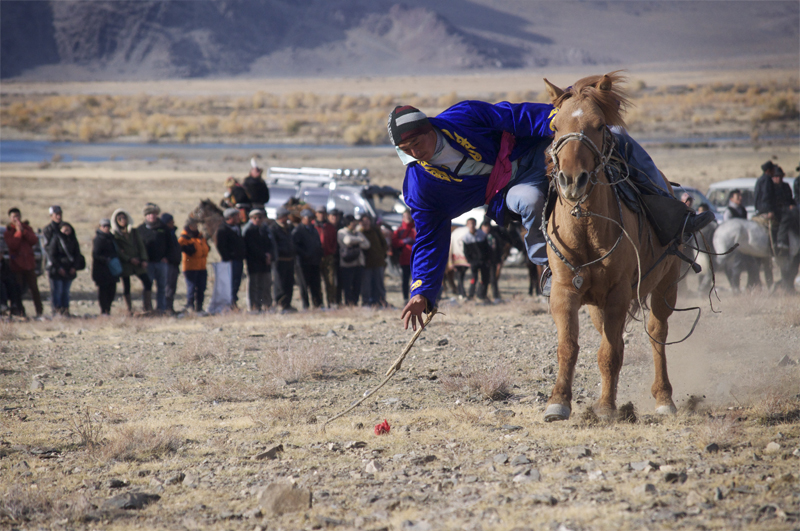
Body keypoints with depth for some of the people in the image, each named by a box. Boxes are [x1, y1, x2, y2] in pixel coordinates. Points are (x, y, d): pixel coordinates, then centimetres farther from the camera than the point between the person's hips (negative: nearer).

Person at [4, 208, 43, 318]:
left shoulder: (27, 228, 10)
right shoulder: (8, 232, 2)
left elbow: (35, 240, -5)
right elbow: (12, 245, -13)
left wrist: (23, 231, -11)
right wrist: (18, 232, -13)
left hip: (29, 263, 2)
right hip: (16, 264, -2)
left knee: (34, 288, 0)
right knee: (18, 289, -2)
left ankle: (39, 312, 3)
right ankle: (21, 312, 4)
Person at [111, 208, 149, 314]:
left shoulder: (133, 231, 11)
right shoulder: (115, 234, 0)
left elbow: (141, 245, 9)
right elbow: (117, 250, -6)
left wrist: (144, 259, -3)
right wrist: (129, 259, -15)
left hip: (137, 262, 3)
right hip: (125, 264, -3)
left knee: (147, 282, -8)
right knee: (126, 286, 1)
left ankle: (147, 307, -2)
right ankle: (129, 310, 10)